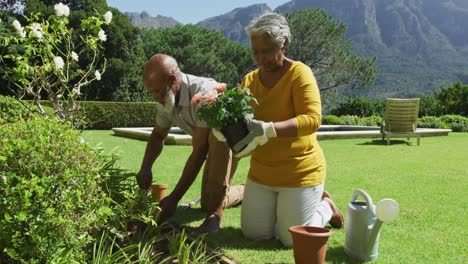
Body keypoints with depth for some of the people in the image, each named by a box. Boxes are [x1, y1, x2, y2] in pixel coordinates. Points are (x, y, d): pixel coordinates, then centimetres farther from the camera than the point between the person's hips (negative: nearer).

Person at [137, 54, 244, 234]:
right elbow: (158, 135, 1)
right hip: (215, 144, 8)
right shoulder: (166, 99, -15)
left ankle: (215, 216, -31)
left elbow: (199, 151, -38)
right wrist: (145, 168, -18)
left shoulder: (204, 92, -39)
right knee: (207, 203, 11)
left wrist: (174, 198, -36)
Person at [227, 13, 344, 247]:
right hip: (262, 173, 6)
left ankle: (325, 206, 30)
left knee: (292, 240, 2)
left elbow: (312, 119, -27)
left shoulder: (299, 73, -16)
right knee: (254, 234, 12)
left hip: (300, 173, -6)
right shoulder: (249, 80, 3)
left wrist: (268, 130, -40)